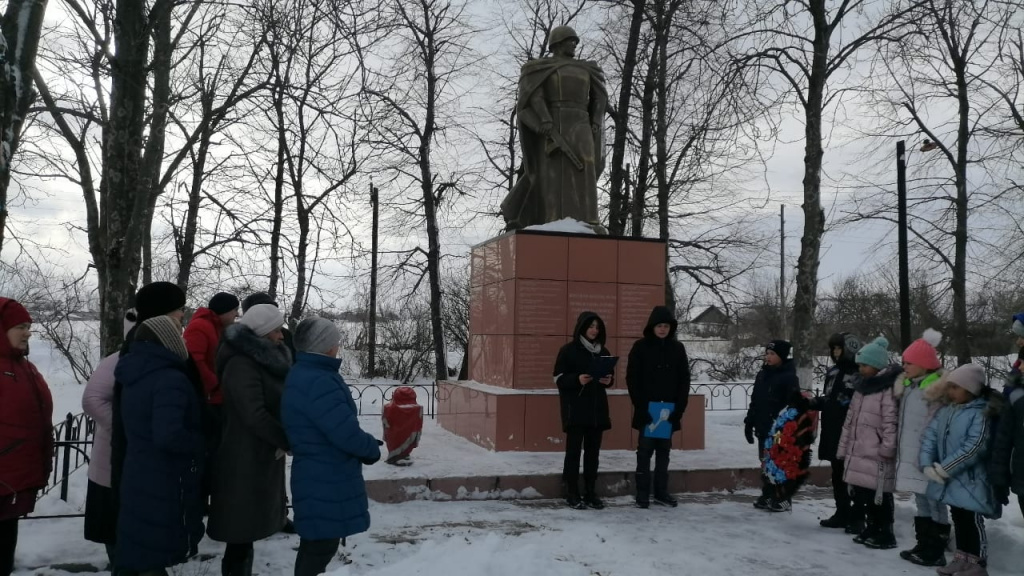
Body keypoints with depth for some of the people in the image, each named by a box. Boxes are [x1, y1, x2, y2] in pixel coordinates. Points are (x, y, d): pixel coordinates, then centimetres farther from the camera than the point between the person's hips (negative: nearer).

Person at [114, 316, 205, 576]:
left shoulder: (134, 376, 8)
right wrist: (202, 444, -15)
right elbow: (168, 436, -31)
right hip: (164, 486, -8)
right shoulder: (170, 379, -21)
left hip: (138, 479, 8)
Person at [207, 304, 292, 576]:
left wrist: (284, 439, 0)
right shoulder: (241, 364, -18)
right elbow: (254, 415, -23)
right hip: (245, 459, -9)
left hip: (263, 455, 9)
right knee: (243, 527, -2)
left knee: (249, 526, 18)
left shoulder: (265, 359, 12)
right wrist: (290, 441, -15)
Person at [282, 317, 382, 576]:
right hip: (326, 481, -10)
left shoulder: (302, 374, 10)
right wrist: (372, 448, -6)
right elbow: (347, 434, -26)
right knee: (320, 547, 0)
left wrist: (366, 444, 7)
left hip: (318, 477, 10)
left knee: (316, 546, 21)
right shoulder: (318, 382, -24)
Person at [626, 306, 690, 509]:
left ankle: (661, 492, 18)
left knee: (663, 451, 10)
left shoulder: (677, 348, 5)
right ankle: (642, 493, 7)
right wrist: (641, 405, -11)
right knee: (645, 450, 1)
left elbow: (684, 379, 6)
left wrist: (679, 407, -4)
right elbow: (632, 378, -4)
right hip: (646, 410, -3)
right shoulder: (640, 347, -3)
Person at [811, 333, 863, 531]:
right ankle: (842, 514, 26)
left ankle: (857, 517, 10)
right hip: (833, 434, 8)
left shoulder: (860, 373, -11)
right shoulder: (833, 372, 14)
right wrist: (812, 403, 6)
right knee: (837, 476, 15)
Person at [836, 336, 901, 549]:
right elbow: (850, 419, 19)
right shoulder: (862, 386, 16)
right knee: (861, 493, 14)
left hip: (877, 455, -9)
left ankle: (885, 534, 12)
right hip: (858, 452, 9)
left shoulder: (890, 387, -13)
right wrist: (844, 447, 18)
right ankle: (872, 528, 28)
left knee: (878, 495, -1)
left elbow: (891, 421, -18)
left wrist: (887, 449, -20)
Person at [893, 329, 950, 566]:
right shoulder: (907, 385, 11)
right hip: (910, 455, 9)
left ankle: (935, 552, 8)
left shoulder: (938, 388, -14)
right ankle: (923, 545, 25)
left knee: (934, 502, 0)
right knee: (921, 501, 16)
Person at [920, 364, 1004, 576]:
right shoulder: (944, 411, 7)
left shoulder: (980, 414, -15)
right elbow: (929, 436, 2)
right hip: (949, 481, 7)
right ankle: (962, 558, 29)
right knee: (958, 519, 17)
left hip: (969, 480, -7)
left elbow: (973, 447, -23)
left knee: (972, 521, 2)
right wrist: (927, 465, -13)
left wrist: (944, 469, -21)